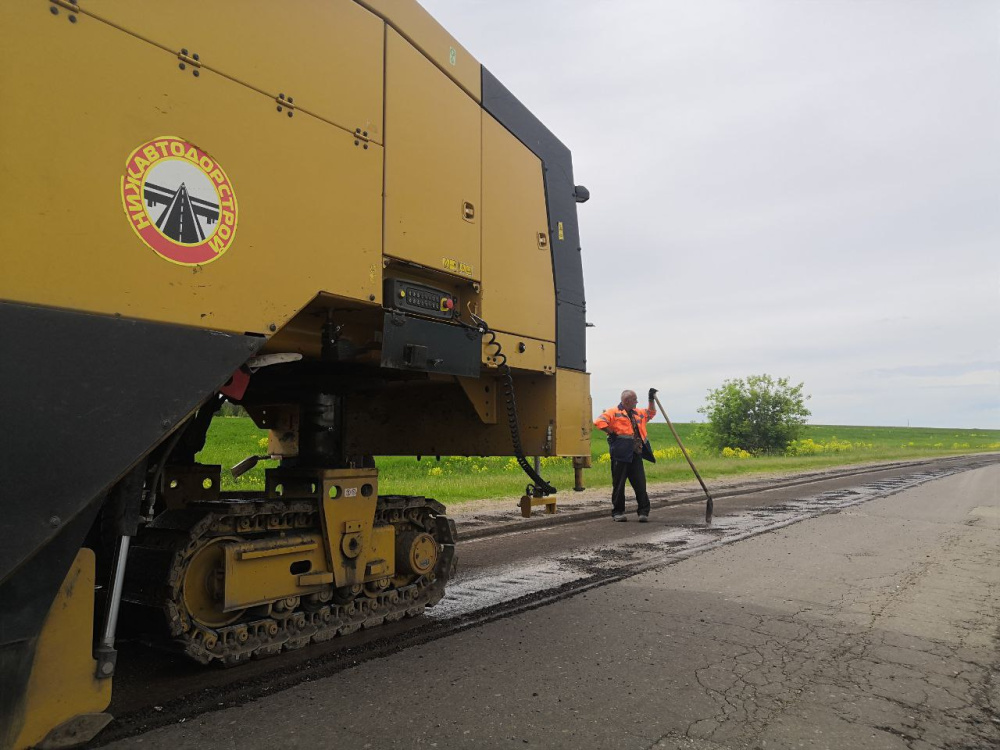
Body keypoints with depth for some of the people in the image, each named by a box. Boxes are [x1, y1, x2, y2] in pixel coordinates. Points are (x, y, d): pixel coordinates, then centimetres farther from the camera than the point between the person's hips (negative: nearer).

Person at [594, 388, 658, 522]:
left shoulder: (638, 413, 21)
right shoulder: (614, 412, -4)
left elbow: (651, 413, 38)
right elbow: (599, 422, -16)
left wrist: (651, 399, 26)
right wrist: (612, 433, -13)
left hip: (636, 455, 6)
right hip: (621, 455, -6)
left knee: (640, 484, 2)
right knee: (619, 484, 3)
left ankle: (644, 512, 8)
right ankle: (617, 512, 13)